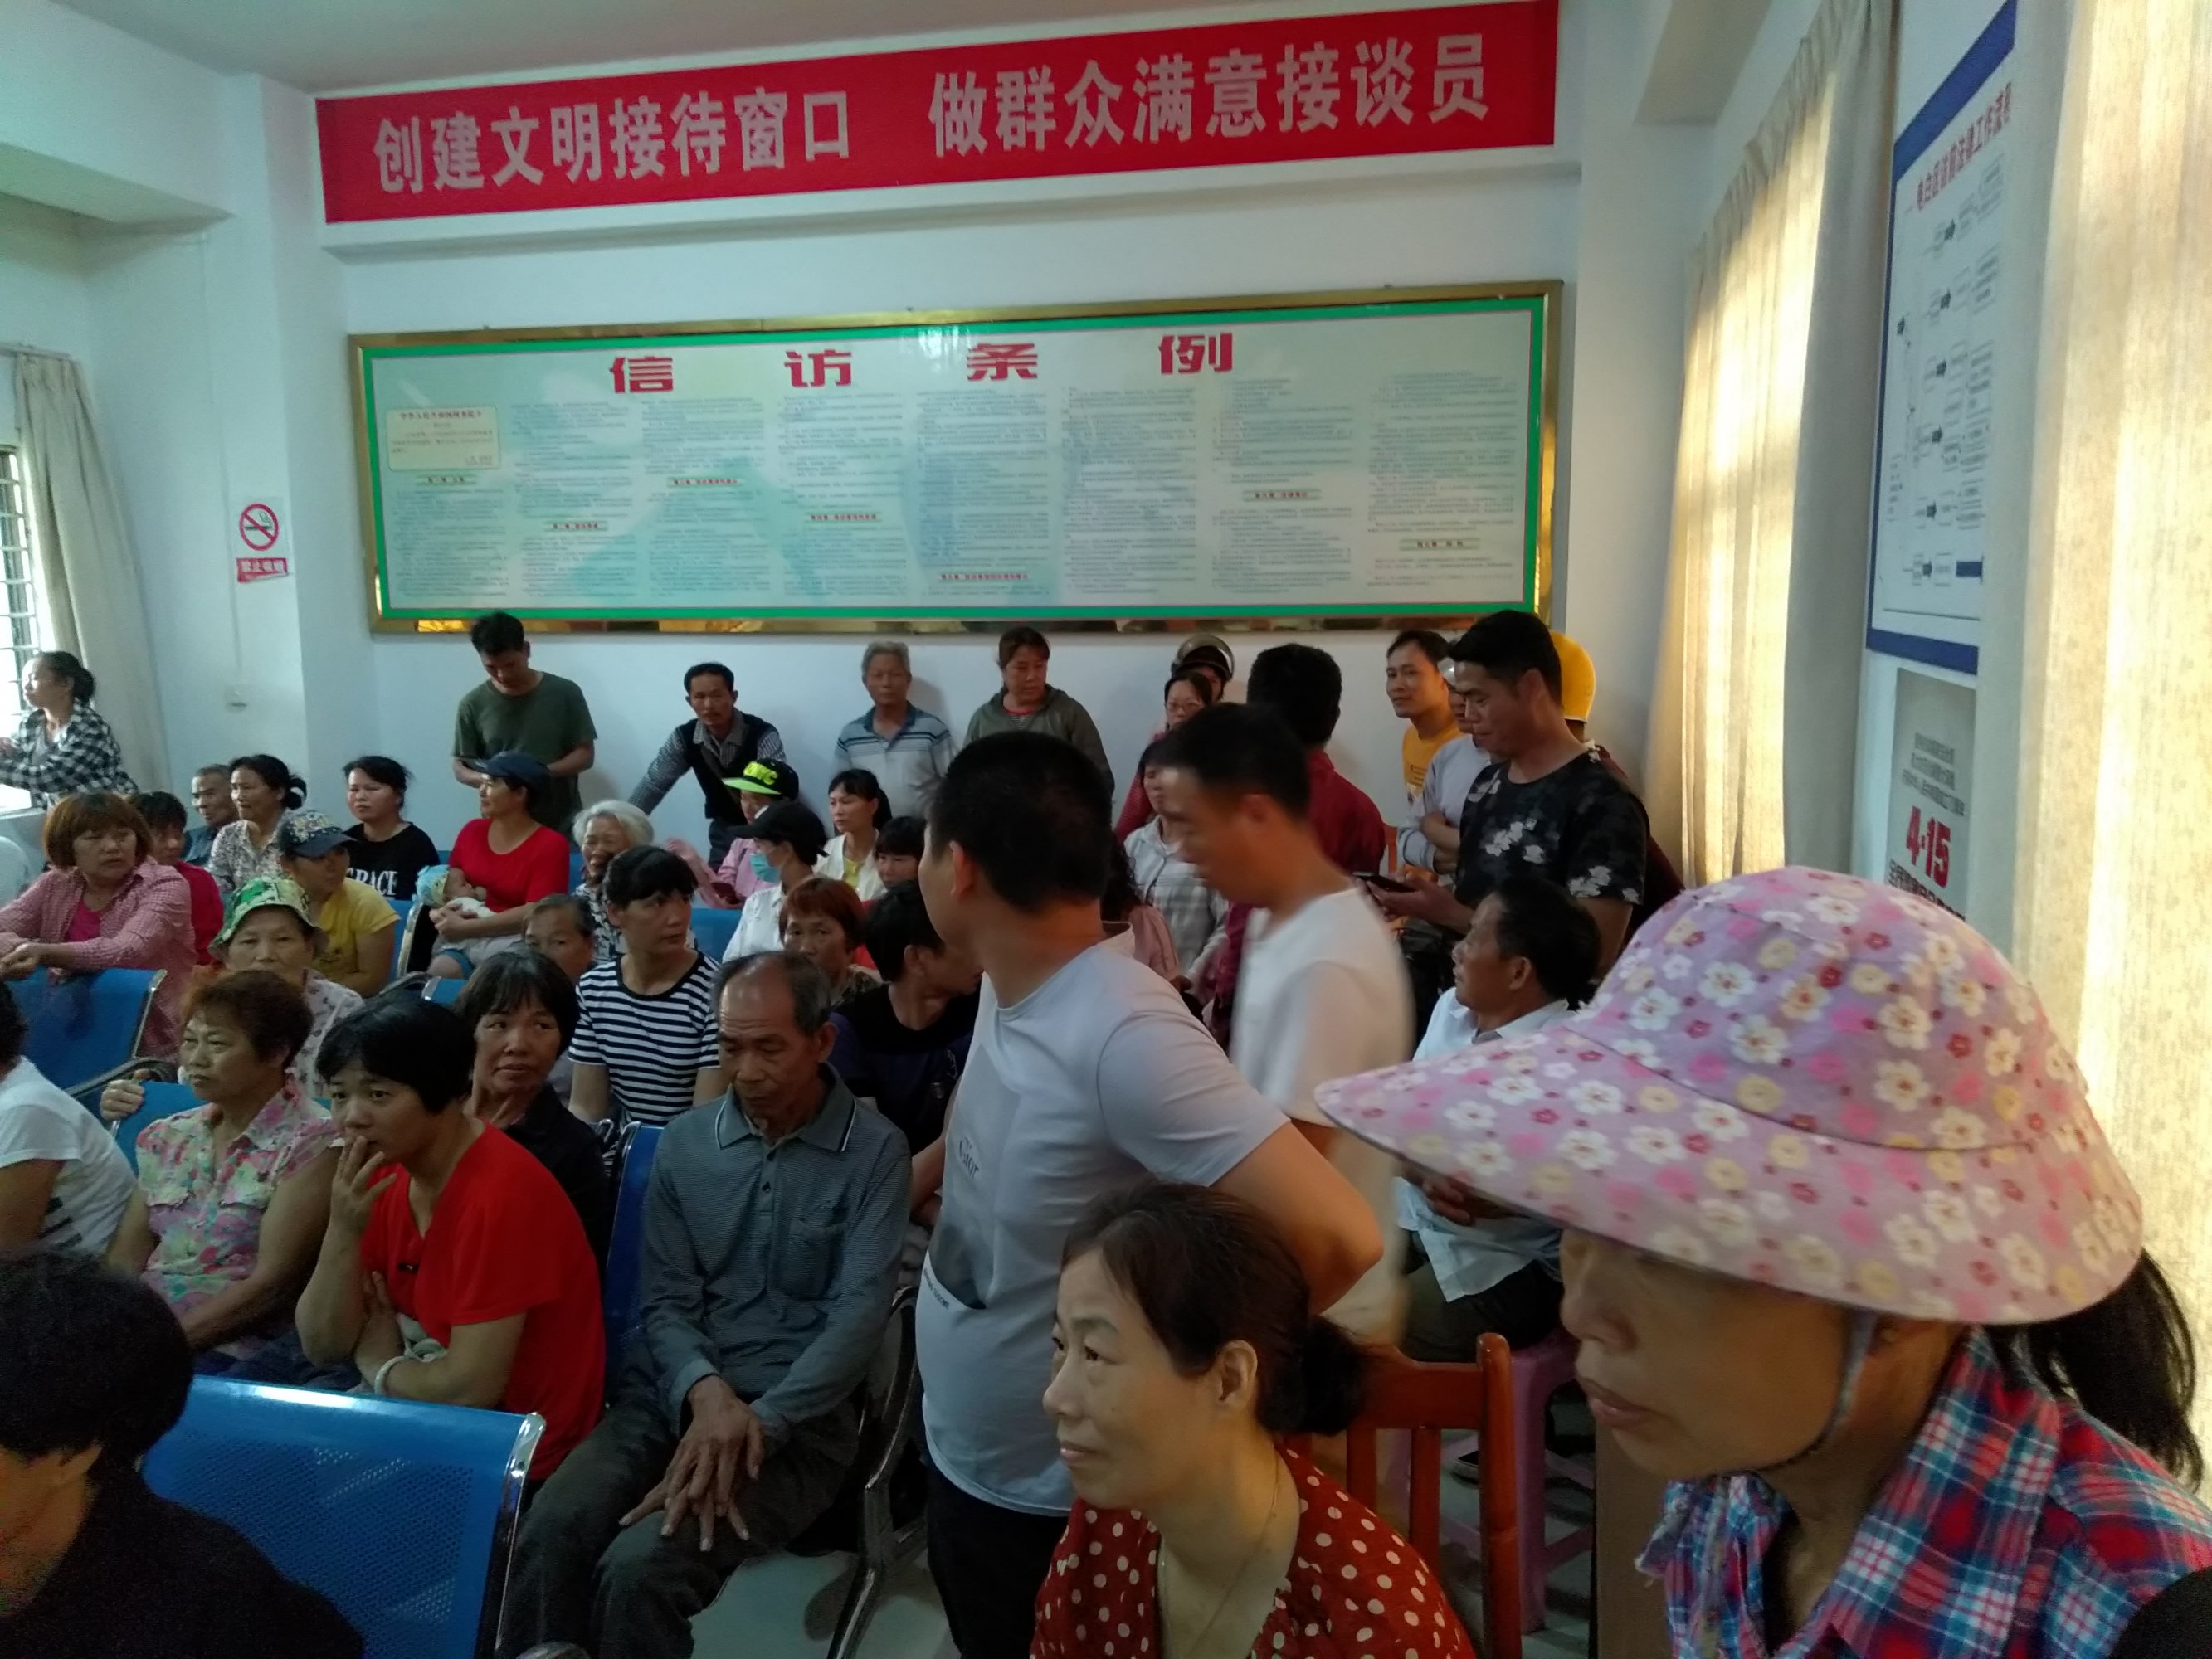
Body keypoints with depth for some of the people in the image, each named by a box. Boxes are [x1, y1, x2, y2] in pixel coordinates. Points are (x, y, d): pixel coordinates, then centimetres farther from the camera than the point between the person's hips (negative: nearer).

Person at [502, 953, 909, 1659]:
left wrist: (758, 1423, -20)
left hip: (799, 1415, -3)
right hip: (676, 1391, 4)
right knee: (547, 1534, -24)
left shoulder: (874, 1151, -6)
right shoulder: (685, 1142, 7)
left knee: (640, 1567, -25)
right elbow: (666, 1300, 5)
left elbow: (860, 1313, -11)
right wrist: (704, 1390, -15)